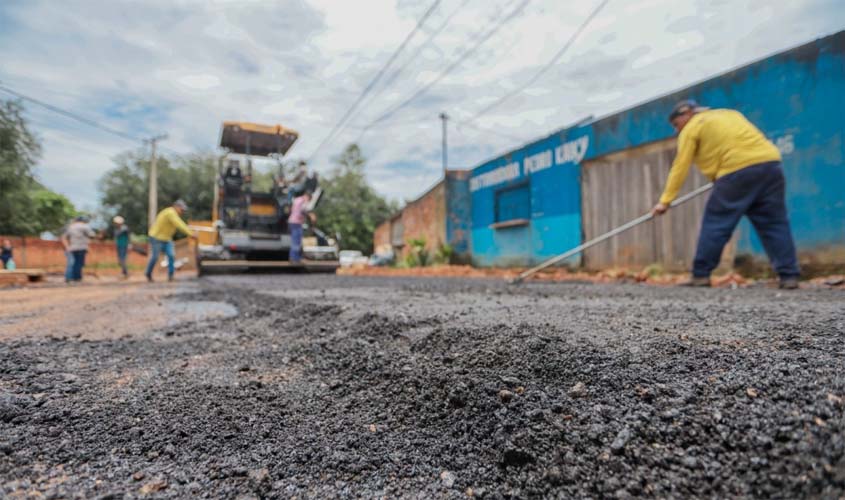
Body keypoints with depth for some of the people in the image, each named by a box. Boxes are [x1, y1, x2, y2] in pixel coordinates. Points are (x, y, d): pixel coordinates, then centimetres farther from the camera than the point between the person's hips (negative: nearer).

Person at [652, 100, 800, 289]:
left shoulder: (691, 128, 8)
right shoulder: (730, 113, 30)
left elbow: (680, 167, 3)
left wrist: (665, 201, 2)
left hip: (737, 171, -7)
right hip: (770, 164, 7)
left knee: (716, 223, 1)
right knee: (775, 224, 10)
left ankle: (701, 275, 3)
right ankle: (789, 276, 9)